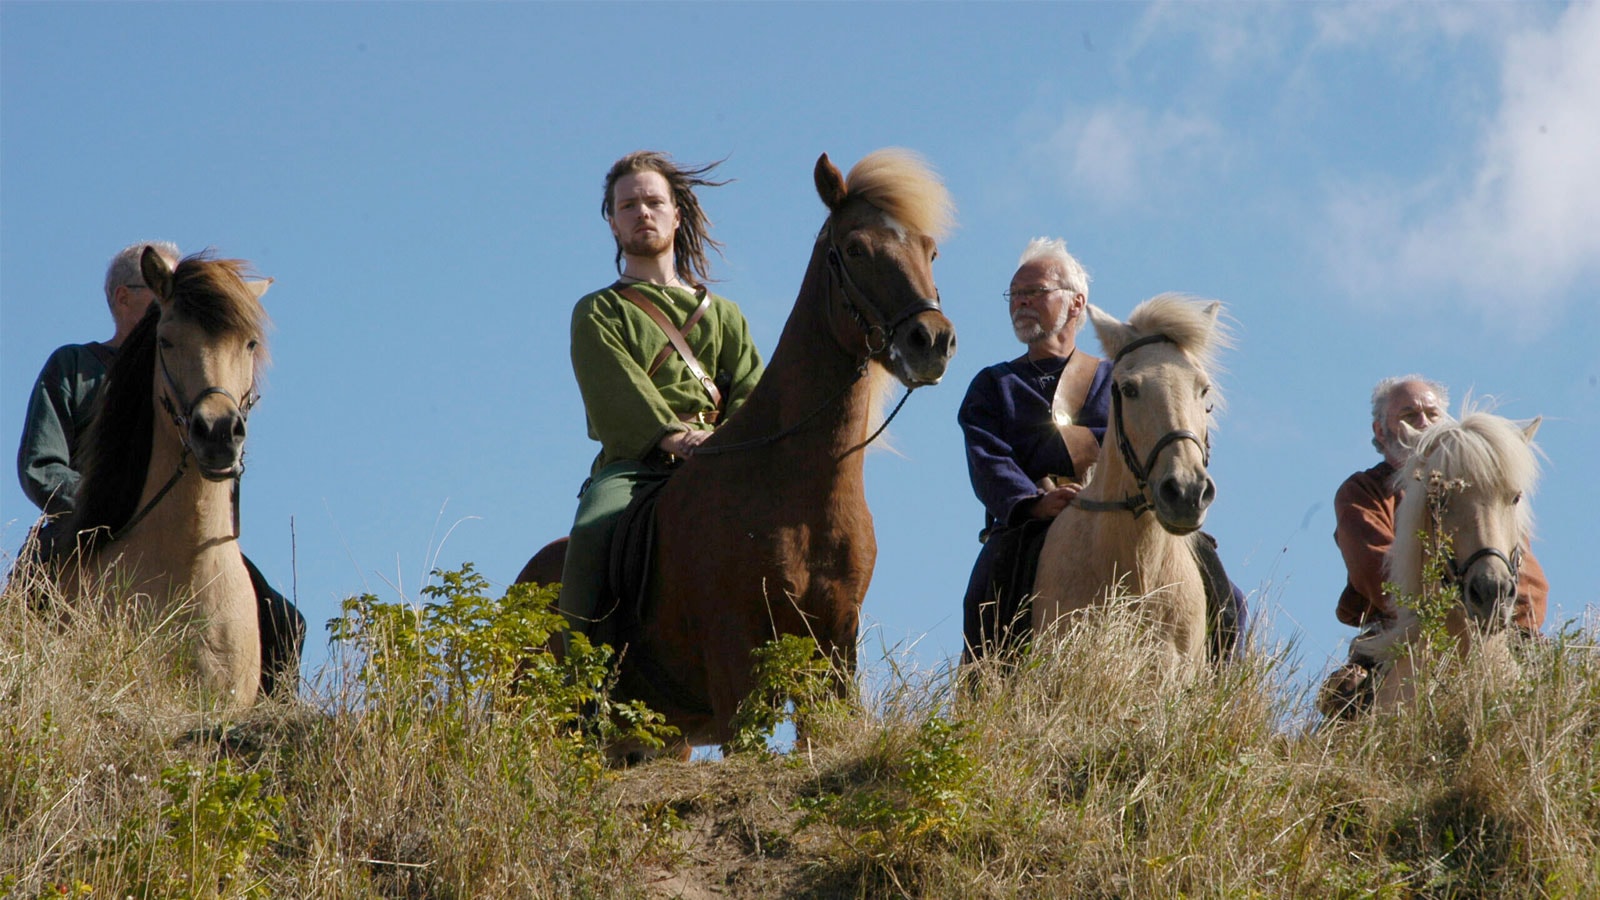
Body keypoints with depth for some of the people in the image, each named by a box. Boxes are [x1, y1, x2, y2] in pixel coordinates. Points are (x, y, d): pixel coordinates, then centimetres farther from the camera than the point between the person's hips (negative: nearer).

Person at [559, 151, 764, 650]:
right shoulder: (597, 314, 16)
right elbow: (619, 394, -3)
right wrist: (677, 437, -21)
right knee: (593, 532, -34)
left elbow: (752, 395, 11)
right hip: (633, 466, -2)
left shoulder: (723, 315, 26)